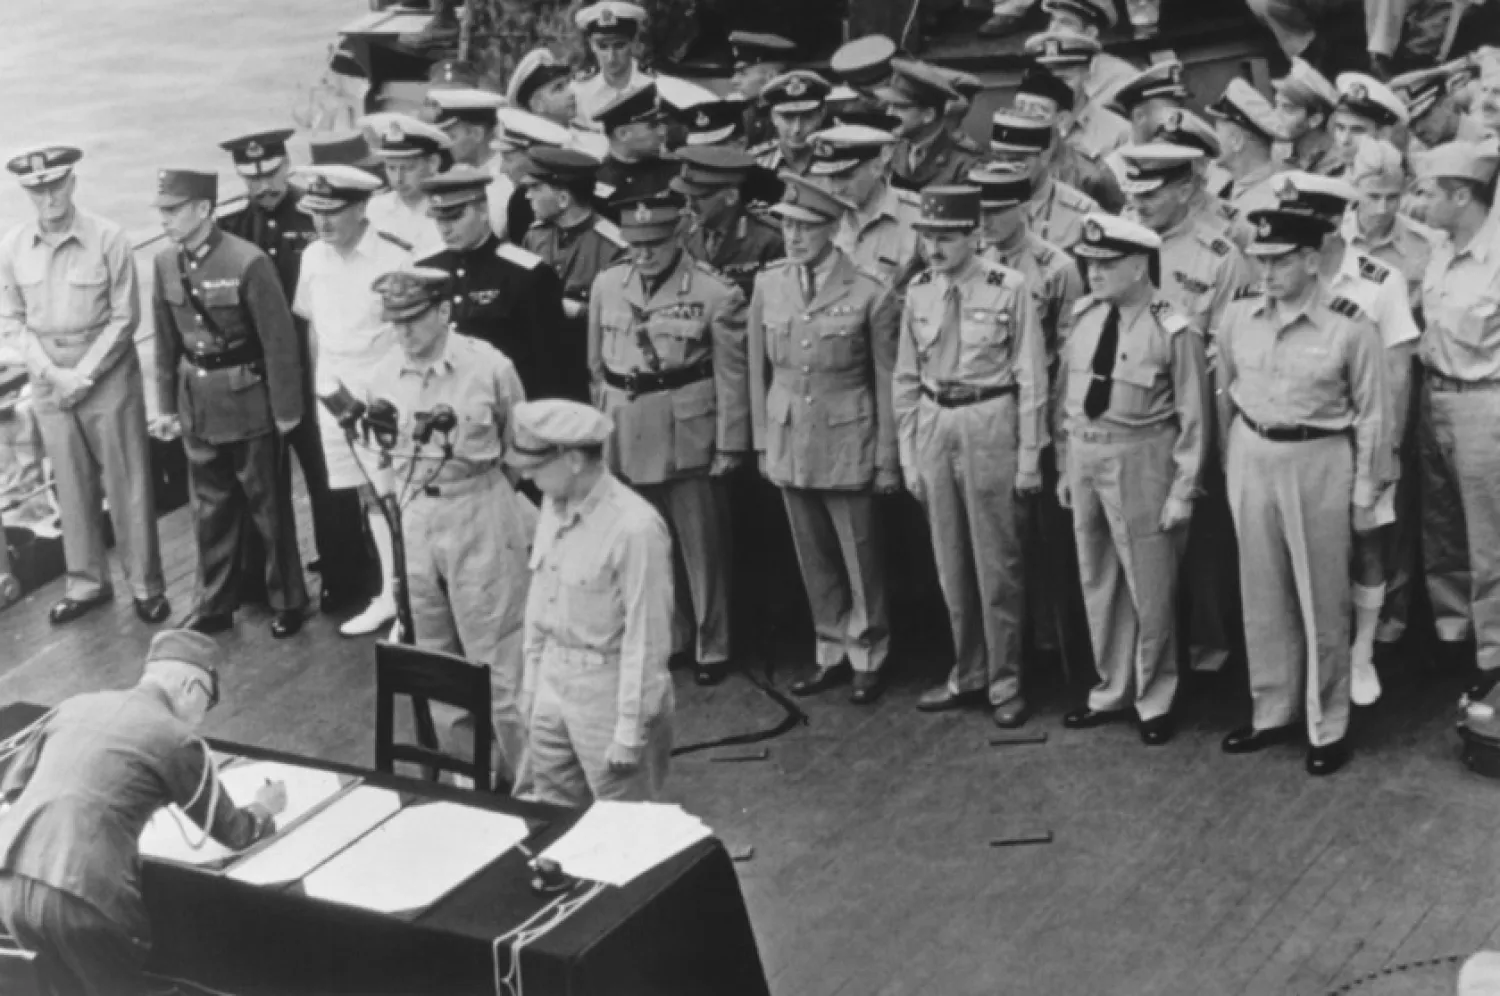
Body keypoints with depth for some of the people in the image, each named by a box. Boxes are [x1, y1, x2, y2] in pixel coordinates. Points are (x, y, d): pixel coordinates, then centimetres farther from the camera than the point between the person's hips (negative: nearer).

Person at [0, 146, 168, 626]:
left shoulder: (108, 239, -12)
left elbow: (124, 316, -9)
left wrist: (84, 372, -13)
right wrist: (53, 373, -9)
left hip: (107, 371, -3)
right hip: (48, 376, 3)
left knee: (126, 483, 3)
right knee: (72, 486, 12)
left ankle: (146, 585, 13)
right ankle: (86, 582, 24)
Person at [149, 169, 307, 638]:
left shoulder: (248, 262, -19)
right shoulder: (165, 264, -1)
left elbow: (280, 340, -14)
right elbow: (166, 341, 9)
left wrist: (286, 410, -10)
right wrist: (166, 405, 11)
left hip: (248, 404, -5)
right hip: (197, 403, 5)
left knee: (267, 505, 8)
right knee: (209, 508, 14)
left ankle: (287, 601, 23)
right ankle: (215, 604, 27)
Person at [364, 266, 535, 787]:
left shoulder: (490, 368, -10)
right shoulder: (382, 376, 1)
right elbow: (382, 456, 12)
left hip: (479, 515, -4)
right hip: (412, 519, 4)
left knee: (496, 660, -2)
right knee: (435, 659, 13)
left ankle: (520, 777, 9)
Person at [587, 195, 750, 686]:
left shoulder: (716, 293, -9)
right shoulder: (607, 285, 6)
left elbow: (732, 376, -7)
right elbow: (596, 364, 13)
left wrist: (730, 444, -7)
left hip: (687, 436, -4)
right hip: (623, 435, 4)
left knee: (701, 546, 3)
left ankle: (712, 647, 16)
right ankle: (665, 637, 27)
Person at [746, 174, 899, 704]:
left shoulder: (870, 295, -11)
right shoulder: (768, 285, 2)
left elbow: (887, 382, -6)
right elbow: (759, 369, 9)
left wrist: (888, 460, -4)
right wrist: (762, 441, 8)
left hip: (847, 443, -4)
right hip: (789, 440, 4)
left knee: (860, 555, 5)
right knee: (813, 556, 13)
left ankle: (868, 657, 21)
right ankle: (832, 653, 26)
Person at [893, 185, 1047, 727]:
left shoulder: (1008, 288, -9)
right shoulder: (918, 292, 5)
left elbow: (1031, 377, -7)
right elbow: (905, 379, 10)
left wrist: (1029, 456, -8)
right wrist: (909, 454, 8)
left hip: (990, 426, -5)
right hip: (934, 424, 5)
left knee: (997, 562, 2)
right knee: (950, 561, 13)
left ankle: (1004, 681, 13)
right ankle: (968, 673, 27)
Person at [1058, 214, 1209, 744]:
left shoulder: (1174, 333, -16)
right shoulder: (1086, 315, 2)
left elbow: (1193, 418, -12)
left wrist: (1182, 492, -11)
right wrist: (1067, 465, 12)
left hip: (1141, 461, -6)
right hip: (1085, 457, 6)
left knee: (1149, 590, 6)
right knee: (1097, 584, 17)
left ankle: (1154, 700, 24)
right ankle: (1112, 691, 34)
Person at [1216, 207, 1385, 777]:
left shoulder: (1349, 327, -13)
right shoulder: (1239, 317, -2)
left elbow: (1371, 414, -6)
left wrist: (1364, 492, -4)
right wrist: (1234, 459, 14)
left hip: (1320, 462, -4)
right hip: (1251, 457, 4)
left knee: (1322, 601, 5)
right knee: (1264, 595, 14)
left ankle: (1328, 727, 18)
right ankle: (1271, 713, 28)